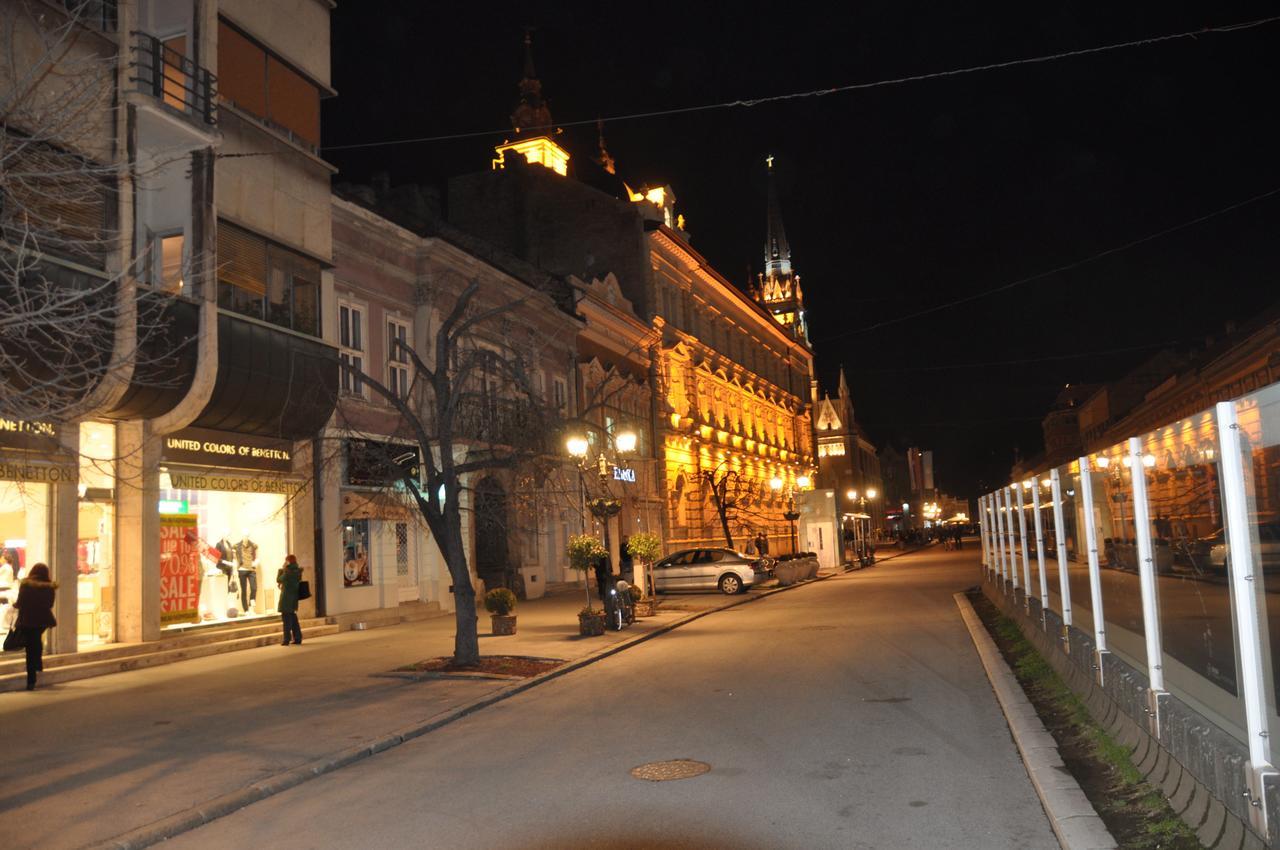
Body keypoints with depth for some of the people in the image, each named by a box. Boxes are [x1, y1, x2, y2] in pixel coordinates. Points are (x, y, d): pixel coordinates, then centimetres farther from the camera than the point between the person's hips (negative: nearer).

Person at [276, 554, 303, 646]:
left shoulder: (288, 572, -18)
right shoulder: (297, 572, 7)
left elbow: (278, 580, -6)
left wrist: (281, 569, 0)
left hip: (286, 598, -8)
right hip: (294, 597, 8)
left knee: (286, 618, -2)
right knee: (293, 618, 14)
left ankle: (287, 639, -2)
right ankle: (298, 638, 14)